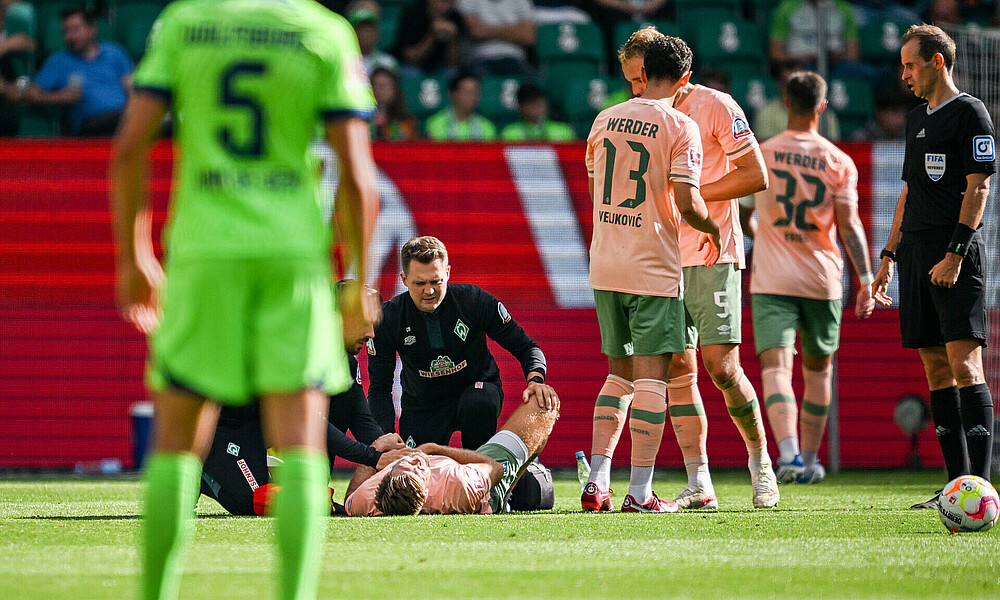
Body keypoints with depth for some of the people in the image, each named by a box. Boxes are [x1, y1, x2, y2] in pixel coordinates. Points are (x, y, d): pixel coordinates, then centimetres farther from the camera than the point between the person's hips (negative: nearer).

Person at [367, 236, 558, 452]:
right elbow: (380, 387, -9)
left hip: (476, 388, -2)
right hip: (422, 405, 2)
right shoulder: (387, 318, -15)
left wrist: (536, 380, -32)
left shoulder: (475, 301, -19)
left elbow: (526, 347, -10)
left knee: (478, 405, -36)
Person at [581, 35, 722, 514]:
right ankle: (640, 492, -5)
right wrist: (712, 229, 3)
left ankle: (596, 483, 9)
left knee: (619, 372, 15)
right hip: (653, 267, -6)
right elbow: (687, 202, -17)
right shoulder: (680, 127, -9)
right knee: (650, 374, -2)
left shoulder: (605, 120, 9)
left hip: (604, 263, 6)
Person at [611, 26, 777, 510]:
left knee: (722, 366, -10)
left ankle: (760, 462, 11)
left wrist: (691, 194, -14)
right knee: (677, 370, -2)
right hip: (665, 259, 6)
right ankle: (699, 486, -1)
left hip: (713, 255, -6)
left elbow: (756, 176, -10)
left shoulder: (715, 106, -5)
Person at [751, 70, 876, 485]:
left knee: (776, 368, -10)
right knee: (818, 368, 19)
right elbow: (850, 225, -7)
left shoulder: (761, 155, -1)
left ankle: (789, 451, -33)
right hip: (822, 280, 1)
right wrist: (866, 280, -3)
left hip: (771, 280, -1)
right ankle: (809, 462, 24)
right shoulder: (839, 162, -2)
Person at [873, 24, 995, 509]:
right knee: (936, 370, 5)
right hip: (916, 252, 8)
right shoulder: (917, 119, 20)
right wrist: (889, 256, 20)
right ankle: (957, 483, 7)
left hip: (957, 256, -8)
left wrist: (955, 253, -18)